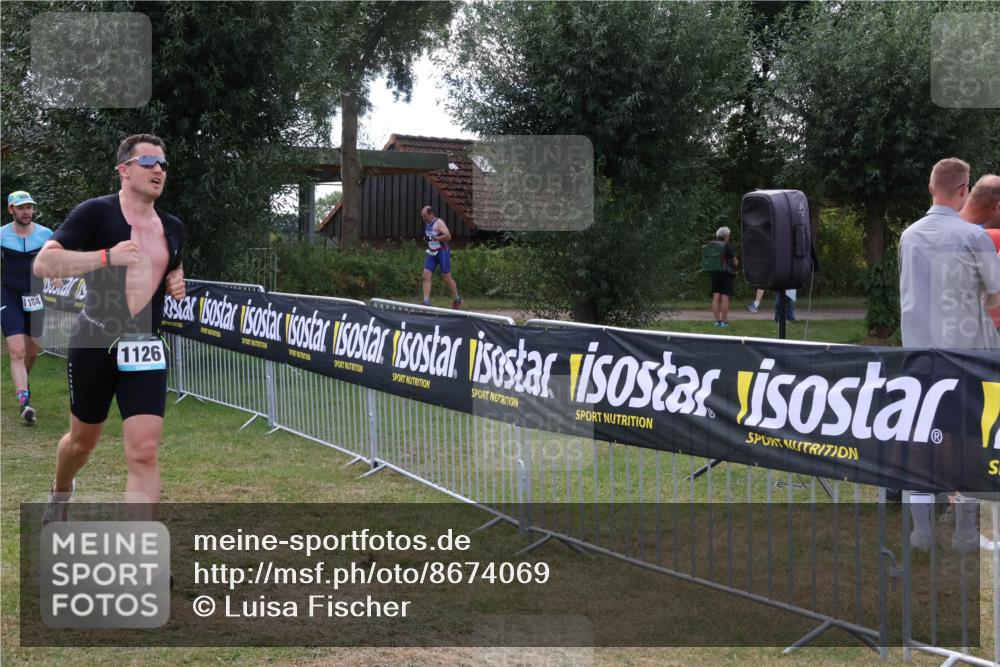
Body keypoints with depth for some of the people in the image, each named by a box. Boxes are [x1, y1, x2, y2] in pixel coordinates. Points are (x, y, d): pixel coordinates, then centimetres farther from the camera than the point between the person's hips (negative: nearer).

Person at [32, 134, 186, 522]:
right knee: (83, 439, 18)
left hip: (146, 349, 3)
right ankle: (60, 494, 52)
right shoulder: (96, 212, -10)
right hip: (95, 344, -3)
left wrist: (177, 284, 6)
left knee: (144, 453, -11)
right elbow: (43, 264, -19)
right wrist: (106, 257, -28)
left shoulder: (173, 228, 9)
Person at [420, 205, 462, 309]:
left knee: (446, 277, 1)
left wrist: (434, 238, -23)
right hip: (432, 253, 8)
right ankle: (426, 302, -11)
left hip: (442, 252, -8)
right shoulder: (427, 224, 13)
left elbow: (448, 236, -25)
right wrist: (428, 239, 10)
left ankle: (457, 300, 19)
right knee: (426, 276, -7)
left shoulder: (439, 223, -13)